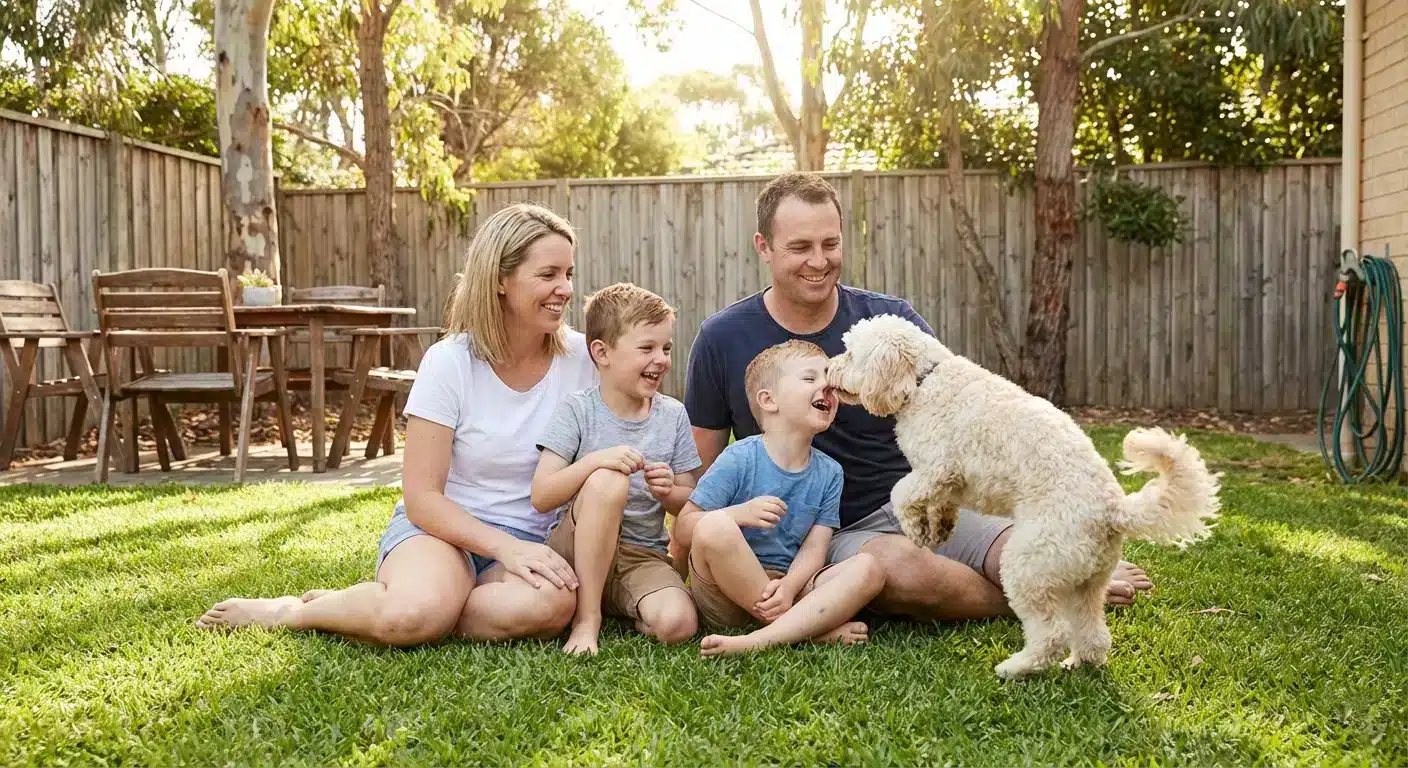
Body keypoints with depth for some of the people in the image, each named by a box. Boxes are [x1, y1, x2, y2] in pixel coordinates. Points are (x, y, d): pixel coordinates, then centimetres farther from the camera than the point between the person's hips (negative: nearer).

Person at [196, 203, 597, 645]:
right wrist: (505, 546, -24)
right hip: (440, 526, -2)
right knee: (417, 613, -38)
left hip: (532, 538, 3)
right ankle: (290, 611, -5)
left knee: (551, 606, -36)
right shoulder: (450, 362, -8)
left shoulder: (580, 359, -1)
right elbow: (421, 497, -10)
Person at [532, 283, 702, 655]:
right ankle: (587, 616, -21)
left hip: (644, 555, 2)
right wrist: (595, 460, -29)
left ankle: (622, 608, 5)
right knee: (607, 481, -34)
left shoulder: (673, 415, 4)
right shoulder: (577, 411, -6)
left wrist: (669, 492, -15)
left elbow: (688, 505, 9)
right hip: (576, 551, -1)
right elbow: (541, 498, -14)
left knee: (677, 624, -30)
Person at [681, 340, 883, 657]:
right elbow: (685, 525, -7)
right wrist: (738, 514, -25)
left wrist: (789, 586, -20)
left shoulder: (829, 473, 6)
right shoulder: (738, 460, -8)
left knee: (868, 568, -18)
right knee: (715, 527, -33)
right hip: (726, 592, -4)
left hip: (789, 583, 4)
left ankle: (757, 641, -34)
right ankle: (812, 628, -23)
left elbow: (814, 547, 0)